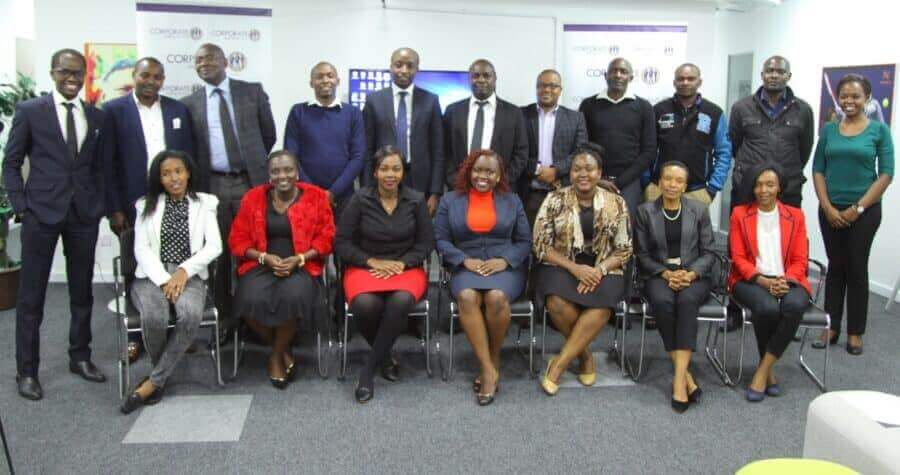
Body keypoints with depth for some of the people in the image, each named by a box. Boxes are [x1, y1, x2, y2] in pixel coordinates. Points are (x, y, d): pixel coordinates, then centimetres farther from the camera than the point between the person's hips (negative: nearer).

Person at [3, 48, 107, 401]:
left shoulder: (96, 117, 9)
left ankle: (80, 357, 25)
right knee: (31, 295, 3)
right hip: (42, 212, -3)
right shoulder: (29, 111, 0)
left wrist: (99, 204, 3)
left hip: (84, 214, 3)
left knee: (82, 292, 11)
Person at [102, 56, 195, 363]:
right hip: (134, 204, -2)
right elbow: (107, 163, -2)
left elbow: (189, 156, 10)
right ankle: (136, 335, 16)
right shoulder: (114, 110, 1)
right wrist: (114, 209, -7)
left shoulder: (178, 110, 9)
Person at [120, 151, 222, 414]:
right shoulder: (146, 205, 12)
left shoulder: (205, 203, 11)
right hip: (152, 276, 0)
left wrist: (184, 271, -14)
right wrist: (163, 280, -14)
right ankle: (162, 375, -5)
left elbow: (214, 246, 0)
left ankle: (154, 381, -20)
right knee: (154, 317, -33)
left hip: (189, 276, 0)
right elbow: (141, 249, 2)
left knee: (191, 314, -34)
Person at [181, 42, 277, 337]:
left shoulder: (252, 91, 4)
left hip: (250, 182, -1)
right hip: (213, 186, 1)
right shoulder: (189, 104, 6)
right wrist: (197, 183, 5)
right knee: (219, 252, 6)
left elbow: (268, 134, 10)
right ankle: (225, 316, 17)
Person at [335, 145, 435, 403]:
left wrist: (401, 264, -10)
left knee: (401, 300, -35)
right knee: (364, 304, -35)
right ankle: (385, 357, -2)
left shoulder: (416, 200, 2)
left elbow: (426, 243, 5)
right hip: (365, 266, 0)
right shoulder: (360, 199, -1)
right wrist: (372, 261, -10)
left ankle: (368, 370, -20)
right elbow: (341, 242, 0)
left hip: (406, 267, 0)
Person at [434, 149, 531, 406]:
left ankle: (495, 359, -10)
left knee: (496, 297, -34)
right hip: (466, 266, 0)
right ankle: (488, 369, -29)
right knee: (467, 297, -34)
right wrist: (464, 260, -10)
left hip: (505, 266, 0)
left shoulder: (512, 201, 15)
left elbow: (525, 241, 10)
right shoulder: (450, 201, 13)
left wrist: (505, 260, -9)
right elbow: (441, 239, 6)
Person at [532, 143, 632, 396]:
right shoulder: (555, 200, 0)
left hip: (602, 270, 1)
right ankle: (585, 355, -3)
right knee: (558, 304, -32)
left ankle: (559, 364, -17)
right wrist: (575, 268, -15)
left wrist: (599, 270, -16)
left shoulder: (616, 203, 3)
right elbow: (542, 246, -3)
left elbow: (623, 250, 3)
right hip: (562, 267, 0)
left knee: (601, 307, -32)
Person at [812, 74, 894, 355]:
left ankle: (855, 332, 14)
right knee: (835, 267, 8)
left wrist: (858, 208, -10)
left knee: (857, 268, 4)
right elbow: (818, 170, 5)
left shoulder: (879, 130, -2)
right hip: (831, 210, 2)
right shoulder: (829, 130, 5)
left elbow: (886, 174, -5)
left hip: (864, 210, -2)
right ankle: (831, 327, 16)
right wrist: (828, 207, -6)